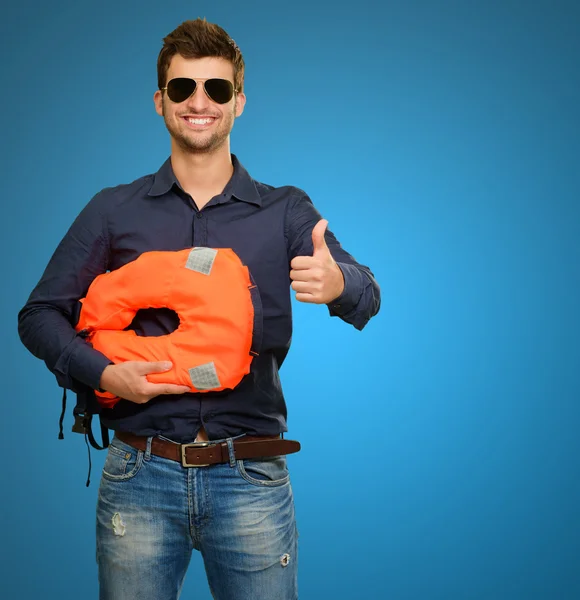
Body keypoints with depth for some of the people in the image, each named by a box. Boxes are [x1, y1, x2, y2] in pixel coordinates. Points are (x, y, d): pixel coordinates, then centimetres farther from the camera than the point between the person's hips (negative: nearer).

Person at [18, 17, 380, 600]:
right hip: (139, 474, 1)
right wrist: (102, 373, -12)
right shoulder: (114, 211, 7)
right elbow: (39, 315, 6)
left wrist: (338, 284, -32)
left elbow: (367, 299, -8)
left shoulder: (285, 212, 5)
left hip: (251, 482, 0)